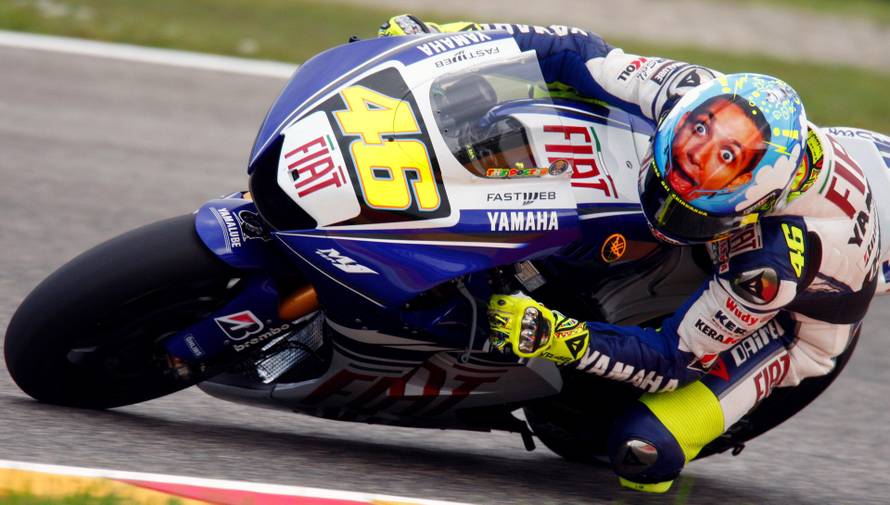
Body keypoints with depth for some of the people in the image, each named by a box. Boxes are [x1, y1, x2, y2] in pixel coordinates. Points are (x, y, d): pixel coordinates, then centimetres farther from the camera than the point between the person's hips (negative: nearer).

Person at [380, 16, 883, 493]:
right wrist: (452, 36, -23)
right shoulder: (696, 94, -33)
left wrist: (555, 337, -45)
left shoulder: (772, 263, -45)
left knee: (642, 450, -22)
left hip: (800, 313, -6)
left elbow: (677, 360, -34)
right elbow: (582, 55, -18)